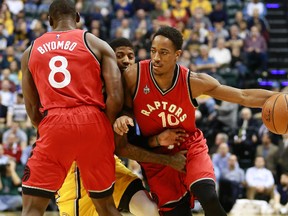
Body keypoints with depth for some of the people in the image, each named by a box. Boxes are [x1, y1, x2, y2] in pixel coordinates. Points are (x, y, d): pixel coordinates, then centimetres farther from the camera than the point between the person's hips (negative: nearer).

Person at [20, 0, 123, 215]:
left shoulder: (31, 52, 16)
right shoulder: (98, 45, 9)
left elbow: (32, 109, 15)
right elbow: (116, 97, -1)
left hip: (53, 124, 0)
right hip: (92, 120, 0)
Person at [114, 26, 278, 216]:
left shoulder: (194, 82, -17)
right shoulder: (133, 76, -17)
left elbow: (244, 96, -13)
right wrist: (121, 119, -23)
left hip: (190, 148, -1)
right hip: (156, 157, 1)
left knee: (209, 197, -25)